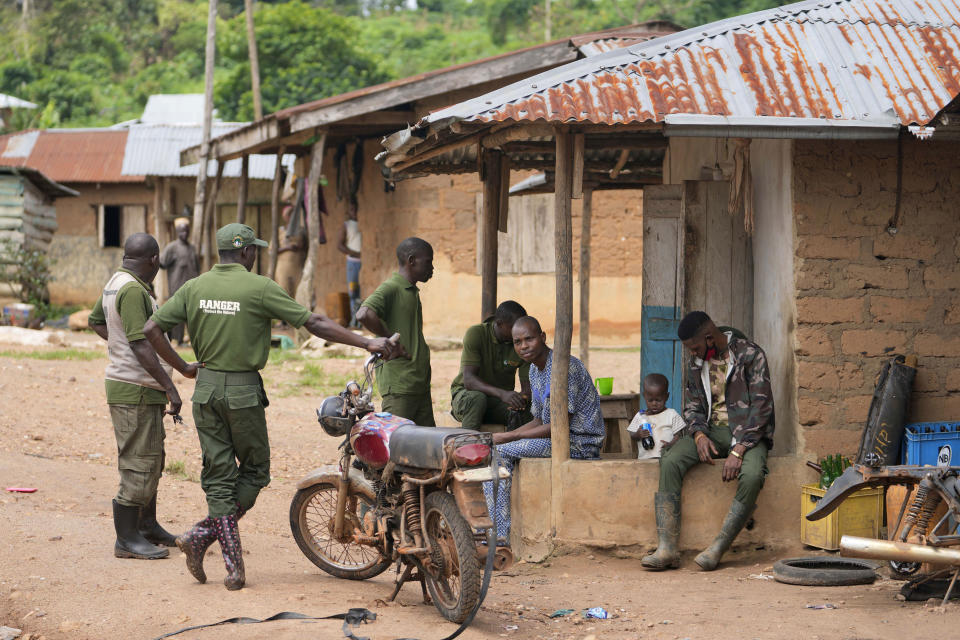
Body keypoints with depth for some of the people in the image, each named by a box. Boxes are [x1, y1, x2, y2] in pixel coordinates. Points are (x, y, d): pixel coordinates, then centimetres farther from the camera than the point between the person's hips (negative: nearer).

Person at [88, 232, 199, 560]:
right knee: (139, 463, -5)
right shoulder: (132, 290, -20)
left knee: (152, 460, 19)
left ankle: (148, 526, 30)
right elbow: (141, 345, -25)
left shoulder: (115, 282, 11)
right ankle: (127, 539, 0)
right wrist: (170, 387, -23)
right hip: (135, 389, -10)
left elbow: (96, 321, 26)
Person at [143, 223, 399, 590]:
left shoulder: (194, 288, 3)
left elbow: (152, 329, 0)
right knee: (254, 471, 12)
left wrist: (182, 367, 10)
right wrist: (366, 343, -6)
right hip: (243, 390, -4)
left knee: (218, 475, 8)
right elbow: (314, 324, -11)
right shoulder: (260, 288, -9)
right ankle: (203, 535, -2)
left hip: (206, 387, 4)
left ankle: (233, 563, 2)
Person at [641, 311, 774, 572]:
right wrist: (699, 435, -9)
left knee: (752, 475, -37)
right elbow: (692, 405, 14)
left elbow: (761, 408, -14)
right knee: (670, 461, -24)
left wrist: (738, 450, -23)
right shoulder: (696, 363, 9)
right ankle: (667, 548, -30)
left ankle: (717, 549, -31)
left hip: (747, 433, -5)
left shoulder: (751, 355, -9)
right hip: (711, 431, 5)